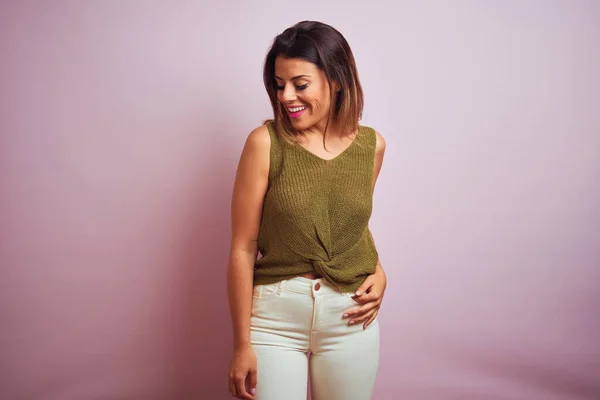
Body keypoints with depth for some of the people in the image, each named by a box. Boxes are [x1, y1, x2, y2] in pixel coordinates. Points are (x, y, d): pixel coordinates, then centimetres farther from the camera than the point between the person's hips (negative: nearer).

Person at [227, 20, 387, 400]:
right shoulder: (265, 143, -11)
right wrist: (242, 344, -7)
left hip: (350, 318, 3)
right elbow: (243, 248, -9)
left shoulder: (372, 144, 0)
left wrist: (378, 271, 0)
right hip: (275, 316, -3)